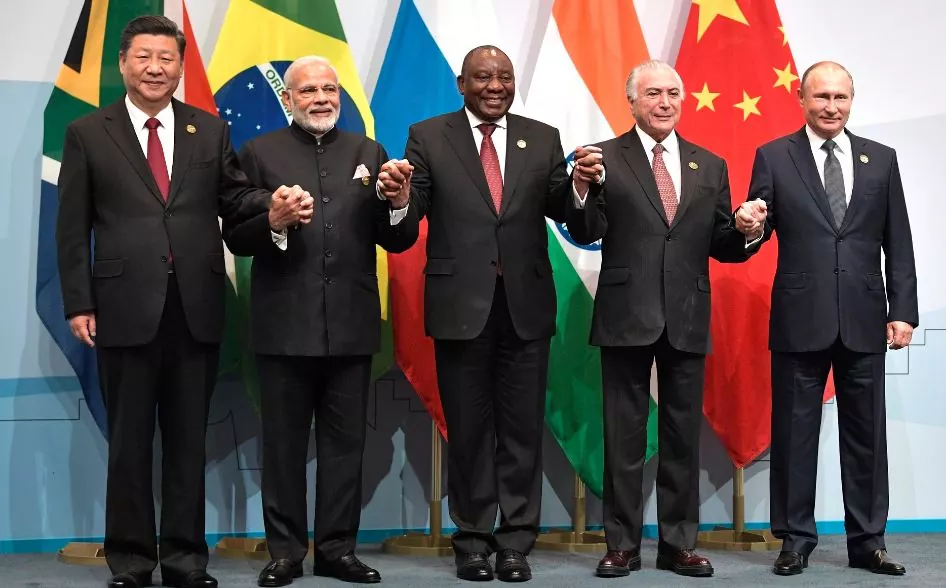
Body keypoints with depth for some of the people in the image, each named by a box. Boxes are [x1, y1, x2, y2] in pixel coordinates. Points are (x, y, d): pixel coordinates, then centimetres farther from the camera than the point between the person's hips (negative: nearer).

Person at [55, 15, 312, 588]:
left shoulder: (210, 130, 10)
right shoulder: (88, 134, 4)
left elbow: (232, 198, 8)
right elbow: (73, 228, 2)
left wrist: (273, 205, -14)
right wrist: (78, 303, -5)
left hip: (197, 307, 2)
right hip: (126, 308, -2)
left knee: (189, 438, 9)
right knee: (129, 439, 7)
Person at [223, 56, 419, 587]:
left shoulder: (368, 153, 11)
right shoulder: (261, 153, 4)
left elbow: (398, 241, 7)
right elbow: (238, 239, -1)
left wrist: (398, 203, -13)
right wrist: (273, 220, -20)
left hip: (351, 324, 2)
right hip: (285, 324, -2)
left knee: (346, 441, 8)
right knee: (284, 443, 6)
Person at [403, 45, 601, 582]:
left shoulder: (543, 139, 7)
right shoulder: (429, 137, 2)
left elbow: (563, 211, 0)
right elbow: (411, 212, -6)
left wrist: (580, 185, -20)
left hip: (525, 304, 2)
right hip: (462, 303, -1)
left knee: (522, 427, 7)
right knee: (468, 428, 9)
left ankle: (516, 541, 17)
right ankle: (473, 539, 19)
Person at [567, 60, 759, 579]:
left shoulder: (710, 166, 10)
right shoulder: (605, 158, 0)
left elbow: (721, 246, 10)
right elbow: (586, 233, -8)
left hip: (687, 320, 3)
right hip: (626, 316, -3)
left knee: (684, 436, 9)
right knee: (624, 435, 5)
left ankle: (679, 544, 18)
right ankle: (622, 544, 13)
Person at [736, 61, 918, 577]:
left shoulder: (881, 159, 9)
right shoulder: (773, 157, 3)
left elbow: (898, 244, 8)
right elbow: (760, 229, 1)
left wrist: (903, 310, 2)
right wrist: (750, 225, -23)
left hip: (864, 320, 2)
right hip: (800, 318, -2)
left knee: (866, 433, 8)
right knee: (794, 432, 4)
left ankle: (867, 540, 18)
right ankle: (795, 538, 15)